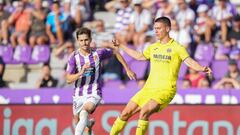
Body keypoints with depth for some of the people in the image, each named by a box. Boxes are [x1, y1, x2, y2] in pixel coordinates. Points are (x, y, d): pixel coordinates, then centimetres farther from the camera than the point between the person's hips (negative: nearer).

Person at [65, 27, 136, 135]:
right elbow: (69, 79, -13)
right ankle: (89, 123, 53)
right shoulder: (74, 57, -9)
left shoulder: (98, 53, -7)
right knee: (78, 121, 18)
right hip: (79, 95, 3)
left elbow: (115, 53, 12)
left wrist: (128, 70, 13)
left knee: (84, 112, -32)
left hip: (94, 94, -3)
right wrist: (81, 73, -31)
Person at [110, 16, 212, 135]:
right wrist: (120, 46, 36)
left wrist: (202, 69, -34)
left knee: (144, 112, -29)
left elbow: (189, 62, -14)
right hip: (148, 88, 6)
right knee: (125, 114, 4)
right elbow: (139, 56, 31)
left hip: (165, 90, -6)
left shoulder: (177, 47, -4)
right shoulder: (153, 47, 15)